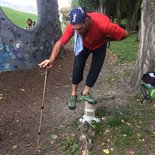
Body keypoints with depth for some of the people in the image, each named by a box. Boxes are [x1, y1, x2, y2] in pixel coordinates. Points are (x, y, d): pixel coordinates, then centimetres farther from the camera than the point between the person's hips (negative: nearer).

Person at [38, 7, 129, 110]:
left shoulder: (103, 24, -44)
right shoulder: (74, 25, -37)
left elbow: (125, 34, -30)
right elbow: (60, 42, -32)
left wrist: (107, 39, -22)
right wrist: (52, 59, -46)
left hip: (99, 46, 0)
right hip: (83, 45, 1)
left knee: (96, 68, -9)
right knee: (77, 67, -9)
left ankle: (85, 93, 9)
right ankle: (73, 95, 9)